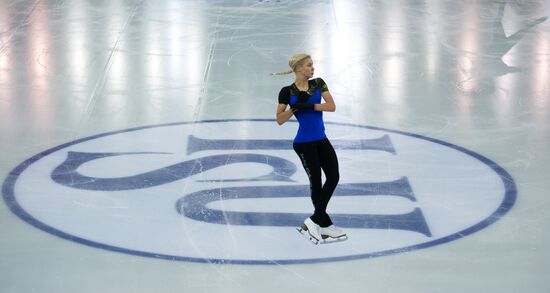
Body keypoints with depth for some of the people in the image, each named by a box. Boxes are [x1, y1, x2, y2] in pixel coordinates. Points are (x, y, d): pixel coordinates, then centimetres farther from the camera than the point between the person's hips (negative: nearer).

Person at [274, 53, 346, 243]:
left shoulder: (318, 83, 3)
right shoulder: (288, 92, -7)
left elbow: (332, 106, -8)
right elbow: (280, 120, -7)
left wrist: (309, 106, -18)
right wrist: (295, 107, -20)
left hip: (321, 140, 5)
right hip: (304, 143, -5)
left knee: (333, 177, 0)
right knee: (316, 182, 1)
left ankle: (314, 220, 10)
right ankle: (325, 225, 14)